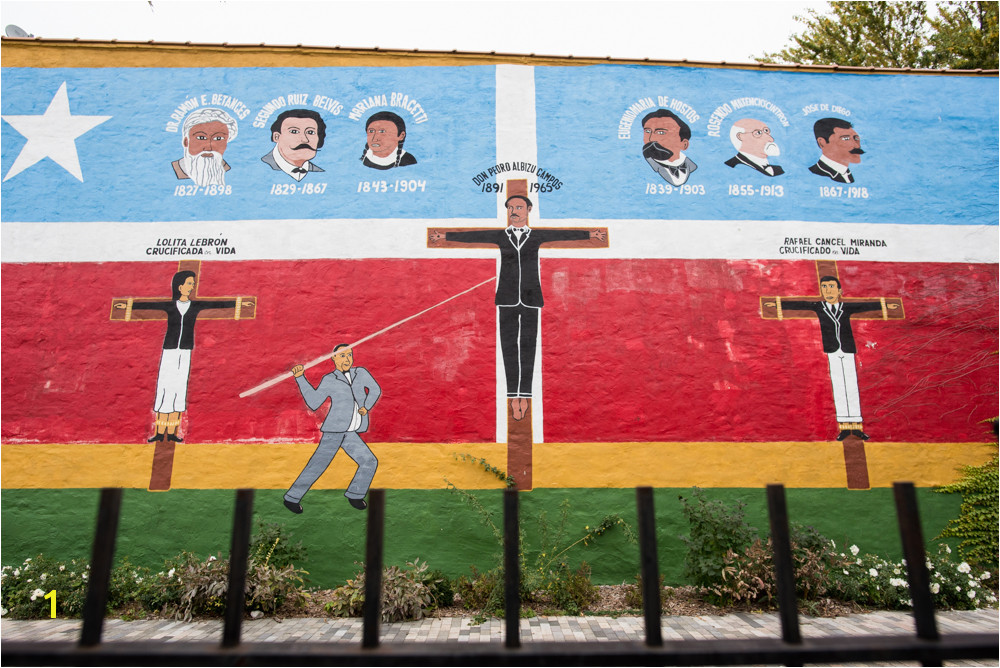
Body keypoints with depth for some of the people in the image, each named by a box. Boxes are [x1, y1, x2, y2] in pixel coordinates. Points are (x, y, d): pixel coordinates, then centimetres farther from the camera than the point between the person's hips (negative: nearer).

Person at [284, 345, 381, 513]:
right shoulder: (329, 380, 1)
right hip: (335, 429, -4)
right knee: (318, 464, -9)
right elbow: (313, 403, -5)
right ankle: (292, 498, 5)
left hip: (350, 433, 5)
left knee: (369, 462, 2)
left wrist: (366, 407, 1)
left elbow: (375, 390, 19)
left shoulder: (360, 373, 10)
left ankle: (354, 495, 20)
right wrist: (300, 378, -8)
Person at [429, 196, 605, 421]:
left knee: (527, 346, 0)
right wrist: (445, 236, 18)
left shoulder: (537, 236, 9)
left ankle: (524, 395, 6)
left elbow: (564, 235, 15)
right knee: (509, 345, -4)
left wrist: (590, 234, 21)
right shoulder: (500, 236, 9)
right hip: (507, 300, 0)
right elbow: (471, 236, 14)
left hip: (531, 298, 0)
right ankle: (515, 397, 0)